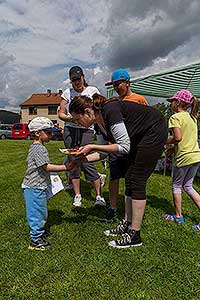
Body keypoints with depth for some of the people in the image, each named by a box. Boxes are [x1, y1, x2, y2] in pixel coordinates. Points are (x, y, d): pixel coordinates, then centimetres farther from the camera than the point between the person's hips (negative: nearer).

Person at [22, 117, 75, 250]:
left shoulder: (35, 147, 12)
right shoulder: (39, 149, -21)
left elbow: (29, 162, 23)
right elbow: (47, 167, -28)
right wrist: (66, 167, -30)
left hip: (37, 186, 11)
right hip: (35, 187, -11)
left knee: (41, 211, 23)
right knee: (37, 213, 1)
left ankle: (40, 231, 41)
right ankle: (35, 241, 14)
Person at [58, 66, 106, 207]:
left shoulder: (93, 91, 7)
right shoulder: (67, 93, 12)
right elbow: (61, 113, 11)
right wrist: (69, 118, -10)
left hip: (87, 129, -3)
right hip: (70, 129, 3)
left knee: (87, 162, -11)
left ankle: (99, 196, 0)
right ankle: (77, 195, 17)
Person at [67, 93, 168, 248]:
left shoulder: (110, 111, -27)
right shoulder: (100, 119, -1)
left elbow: (124, 147, -27)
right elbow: (108, 150, 5)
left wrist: (93, 146, -25)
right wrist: (85, 158, -5)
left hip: (155, 131, -9)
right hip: (140, 135, 9)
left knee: (137, 182, -9)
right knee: (129, 178, 7)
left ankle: (134, 235, 2)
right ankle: (128, 224, 21)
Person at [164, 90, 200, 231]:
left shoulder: (176, 117, -11)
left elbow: (177, 137, -22)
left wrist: (165, 142, -3)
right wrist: (174, 148, 16)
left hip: (184, 157, -8)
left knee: (176, 186, 10)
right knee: (188, 186, 17)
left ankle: (178, 216, 20)